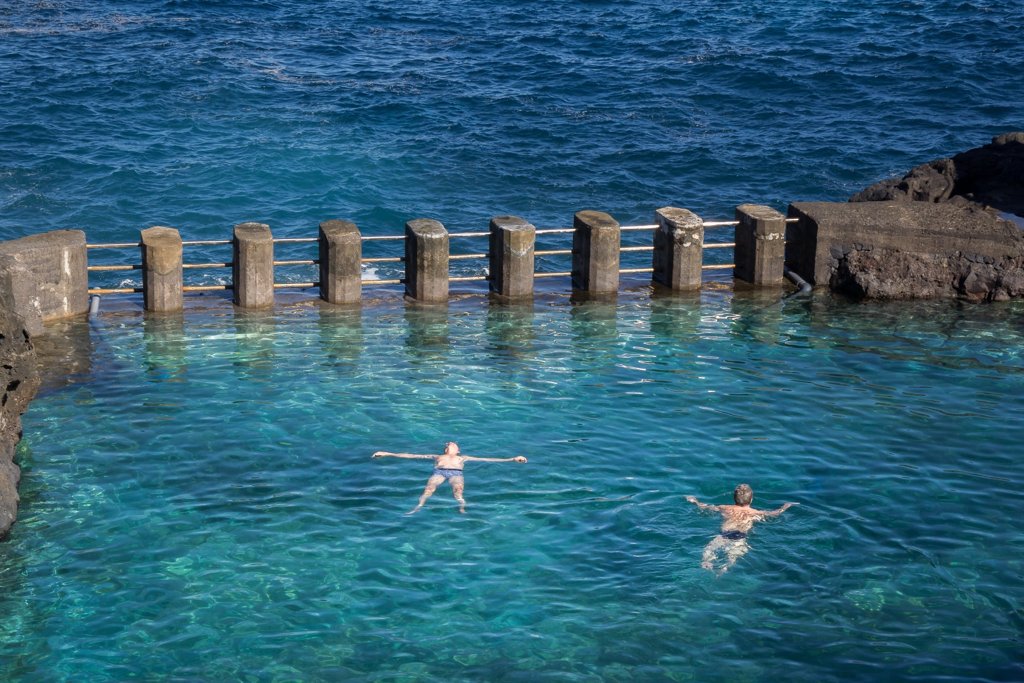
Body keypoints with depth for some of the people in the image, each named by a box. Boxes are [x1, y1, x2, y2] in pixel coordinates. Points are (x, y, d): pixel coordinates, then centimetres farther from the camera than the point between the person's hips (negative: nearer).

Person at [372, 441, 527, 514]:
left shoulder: (463, 458, 37)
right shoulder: (437, 457, 38)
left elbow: (487, 459, 29)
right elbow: (411, 455, 32)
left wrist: (512, 459, 21)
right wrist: (387, 454, 26)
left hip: (456, 473, 0)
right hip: (439, 472, 1)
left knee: (458, 490, -35)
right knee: (429, 488, -33)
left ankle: (462, 509, -60)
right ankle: (418, 507, -58)